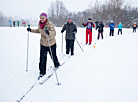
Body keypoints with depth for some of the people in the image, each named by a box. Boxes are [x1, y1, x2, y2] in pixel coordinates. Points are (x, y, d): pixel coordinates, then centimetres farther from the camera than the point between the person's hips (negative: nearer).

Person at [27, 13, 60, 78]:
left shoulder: (50, 24, -21)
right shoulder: (39, 24, -2)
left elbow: (54, 33, -32)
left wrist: (49, 32, -52)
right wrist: (31, 30, 11)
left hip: (51, 44, -4)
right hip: (43, 43, 4)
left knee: (53, 56, 13)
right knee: (42, 58, -2)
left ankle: (57, 65, 46)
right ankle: (42, 72, 10)